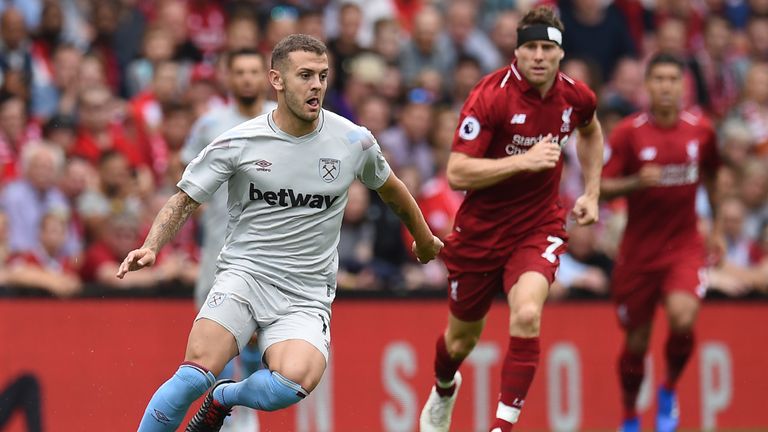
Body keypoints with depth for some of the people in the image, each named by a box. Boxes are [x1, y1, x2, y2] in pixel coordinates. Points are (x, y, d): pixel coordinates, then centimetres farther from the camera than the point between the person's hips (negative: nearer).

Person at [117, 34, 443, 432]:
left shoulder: (354, 142, 2)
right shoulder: (237, 143, -4)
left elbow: (391, 189, 22)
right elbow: (185, 200, 4)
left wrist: (424, 240, 37)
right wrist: (151, 247, -14)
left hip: (307, 295, 1)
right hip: (244, 275, -1)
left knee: (293, 382, -29)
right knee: (195, 375, -27)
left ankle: (223, 398, 5)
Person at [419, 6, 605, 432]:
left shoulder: (576, 96, -5)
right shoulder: (490, 96, -20)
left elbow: (590, 131, 21)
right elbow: (457, 173, -25)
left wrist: (591, 192, 13)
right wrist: (524, 160, -32)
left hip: (539, 228, 1)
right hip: (481, 231, -1)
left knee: (526, 315, -27)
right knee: (462, 338, 15)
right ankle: (443, 390, 52)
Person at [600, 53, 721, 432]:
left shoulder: (701, 130, 1)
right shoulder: (628, 132, -7)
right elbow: (601, 187, -8)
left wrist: (717, 230, 20)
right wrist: (636, 182, -26)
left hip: (684, 247, 1)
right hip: (638, 252, 0)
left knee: (683, 317, -25)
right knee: (636, 341, 7)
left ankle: (669, 390, 4)